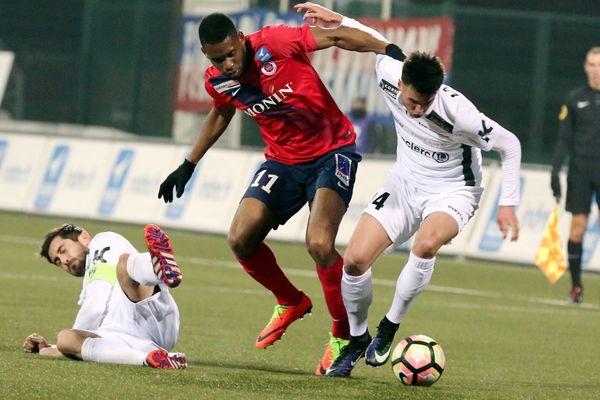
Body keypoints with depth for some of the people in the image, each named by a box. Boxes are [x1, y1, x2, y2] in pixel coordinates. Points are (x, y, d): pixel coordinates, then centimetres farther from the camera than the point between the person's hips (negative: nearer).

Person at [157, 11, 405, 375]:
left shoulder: (274, 44, -22)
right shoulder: (218, 83, -3)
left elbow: (335, 36, -17)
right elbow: (220, 115, 19)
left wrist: (386, 50, -29)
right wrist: (188, 165, 25)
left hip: (332, 151, -6)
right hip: (283, 160, 6)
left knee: (319, 244, -25)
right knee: (241, 239, -10)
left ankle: (345, 334, -4)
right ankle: (291, 303, 18)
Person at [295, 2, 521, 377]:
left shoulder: (457, 112, -33)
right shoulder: (389, 75, -21)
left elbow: (510, 145, -18)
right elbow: (380, 43, 5)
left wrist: (508, 204, -19)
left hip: (452, 191, -4)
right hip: (405, 183, 5)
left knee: (425, 244, -36)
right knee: (354, 261, -10)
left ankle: (390, 327, -13)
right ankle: (357, 339, 16)